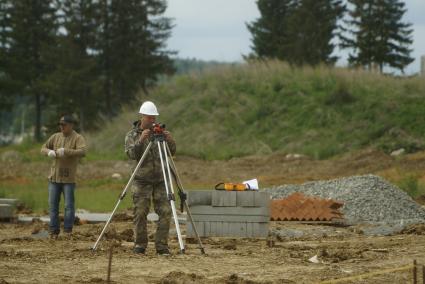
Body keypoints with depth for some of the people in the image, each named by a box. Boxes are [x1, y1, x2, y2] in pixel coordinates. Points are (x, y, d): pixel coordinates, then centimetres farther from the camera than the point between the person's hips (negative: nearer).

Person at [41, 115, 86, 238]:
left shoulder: (78, 138, -6)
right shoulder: (55, 137, 9)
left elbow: (82, 152, -22)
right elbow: (43, 148, 11)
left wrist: (65, 151, -30)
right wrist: (49, 152, -13)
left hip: (69, 178, -5)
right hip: (54, 177, 5)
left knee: (69, 205, -4)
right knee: (53, 205, 6)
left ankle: (68, 230, 5)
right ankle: (54, 231, 13)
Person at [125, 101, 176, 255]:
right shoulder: (132, 135, 1)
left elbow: (172, 152, 6)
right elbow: (131, 154, -14)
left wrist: (170, 141, -15)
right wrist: (140, 140, -29)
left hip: (160, 180, 2)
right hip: (142, 181, -2)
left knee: (165, 212, -6)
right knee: (140, 213, -4)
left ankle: (162, 246, -1)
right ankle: (140, 245, 6)